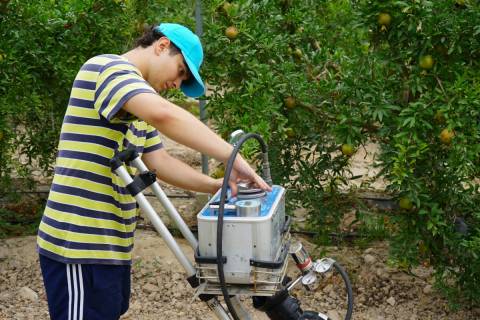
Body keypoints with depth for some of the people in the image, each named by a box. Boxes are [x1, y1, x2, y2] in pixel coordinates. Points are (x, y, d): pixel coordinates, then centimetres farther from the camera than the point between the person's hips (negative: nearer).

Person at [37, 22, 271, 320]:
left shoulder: (137, 107, 21)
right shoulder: (108, 67, -13)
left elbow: (159, 161, 18)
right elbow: (164, 114, -31)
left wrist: (214, 185, 6)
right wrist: (233, 158, -28)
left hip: (108, 243, 10)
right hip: (79, 243, -10)